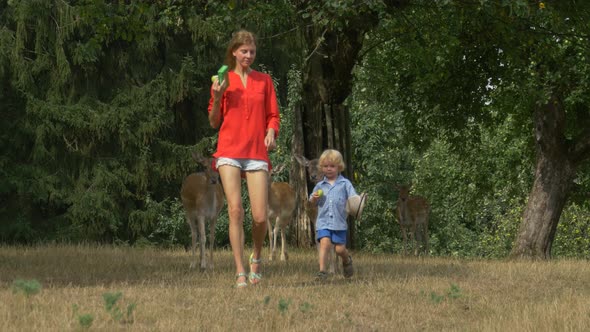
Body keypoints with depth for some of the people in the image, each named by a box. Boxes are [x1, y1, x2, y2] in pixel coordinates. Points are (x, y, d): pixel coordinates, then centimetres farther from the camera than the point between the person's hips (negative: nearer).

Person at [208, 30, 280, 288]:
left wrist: (271, 132, -6)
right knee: (235, 210, -13)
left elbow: (272, 115, 15)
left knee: (260, 216, -7)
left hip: (257, 153, 1)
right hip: (229, 152, -1)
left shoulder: (264, 81, 14)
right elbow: (214, 122, 10)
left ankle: (256, 258, 22)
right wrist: (217, 97, -6)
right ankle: (240, 272, -8)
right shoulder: (223, 80, 10)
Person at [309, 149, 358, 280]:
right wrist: (314, 198, -3)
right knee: (325, 243, -19)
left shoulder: (345, 183, 4)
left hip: (339, 222, -1)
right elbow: (312, 202, 19)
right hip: (323, 221, 1)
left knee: (340, 249, 2)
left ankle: (347, 260, 36)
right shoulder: (320, 185, 12)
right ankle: (322, 271, -18)